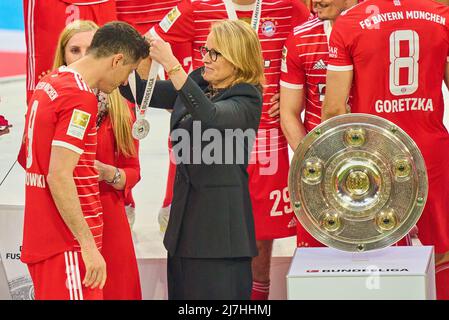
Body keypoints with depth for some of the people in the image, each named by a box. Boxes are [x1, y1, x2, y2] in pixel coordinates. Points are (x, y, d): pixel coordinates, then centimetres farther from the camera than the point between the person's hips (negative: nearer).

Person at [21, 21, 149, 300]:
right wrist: (89, 246, -21)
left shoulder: (49, 84, 12)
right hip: (68, 245, -9)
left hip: (41, 241, 10)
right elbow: (59, 177, -22)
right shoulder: (81, 99, -16)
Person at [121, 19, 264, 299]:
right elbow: (142, 92, 11)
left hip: (222, 222, -7)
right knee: (182, 291, 10)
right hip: (185, 214, 7)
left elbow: (210, 117, -30)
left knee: (218, 293, -6)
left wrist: (172, 66, -35)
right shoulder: (197, 85, 11)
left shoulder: (247, 100, -10)